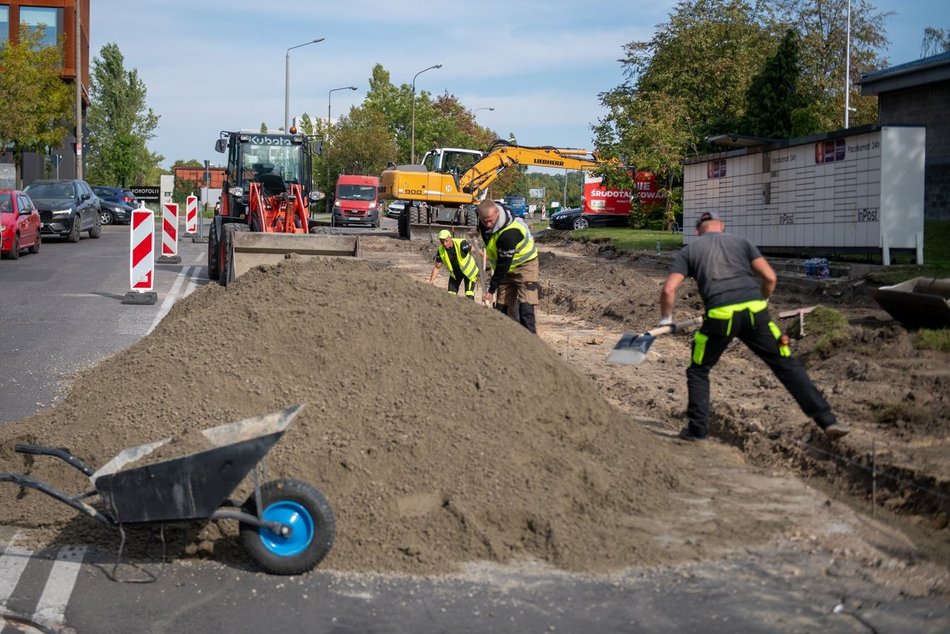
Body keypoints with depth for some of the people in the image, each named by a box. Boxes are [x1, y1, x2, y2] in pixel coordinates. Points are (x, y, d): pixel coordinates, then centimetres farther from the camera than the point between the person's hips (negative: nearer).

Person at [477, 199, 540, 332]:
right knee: (502, 307, 6)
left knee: (525, 309, -20)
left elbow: (503, 265, -27)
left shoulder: (509, 233, -35)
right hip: (508, 268, 8)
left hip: (525, 265, -8)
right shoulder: (485, 221, -11)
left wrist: (491, 290, -20)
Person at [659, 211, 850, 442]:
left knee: (698, 371, 20)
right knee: (787, 365, 9)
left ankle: (697, 429, 17)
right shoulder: (741, 242, 22)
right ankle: (827, 420, 5)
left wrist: (665, 319, 22)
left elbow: (668, 289, 7)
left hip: (720, 316, -1)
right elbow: (770, 277, 11)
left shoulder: (688, 251, 18)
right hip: (754, 311, 1)